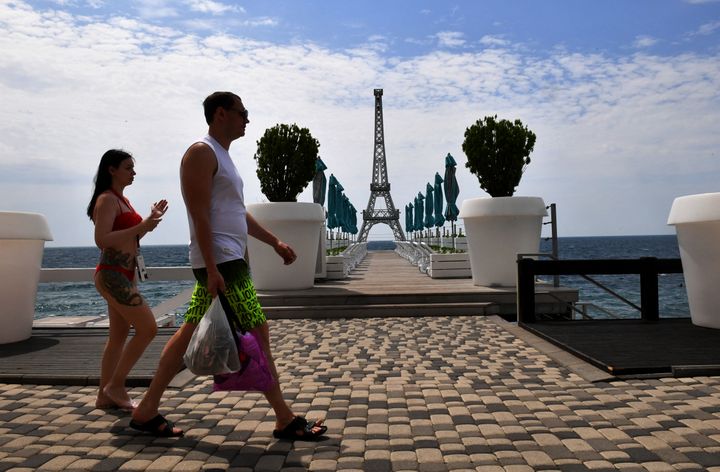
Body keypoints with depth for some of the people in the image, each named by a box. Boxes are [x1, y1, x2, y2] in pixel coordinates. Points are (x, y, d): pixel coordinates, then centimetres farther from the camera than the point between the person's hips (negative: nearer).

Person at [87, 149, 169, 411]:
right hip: (112, 275, -10)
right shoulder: (107, 199, -12)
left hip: (124, 275, 10)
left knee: (119, 336, 12)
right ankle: (115, 385, 2)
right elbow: (102, 240, -22)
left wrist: (151, 218, 12)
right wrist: (142, 226, -25)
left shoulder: (123, 200, 17)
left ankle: (105, 396, 19)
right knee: (148, 328, -10)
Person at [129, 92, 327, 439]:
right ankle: (285, 420, 4)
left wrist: (275, 242, 22)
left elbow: (239, 213, 25)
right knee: (258, 333, -6)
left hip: (227, 259, 10)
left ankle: (146, 411, 21)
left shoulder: (222, 156, 22)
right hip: (220, 261, -10)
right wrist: (212, 269, -23)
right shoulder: (201, 153, -10)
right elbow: (200, 215, -18)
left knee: (190, 332, 12)